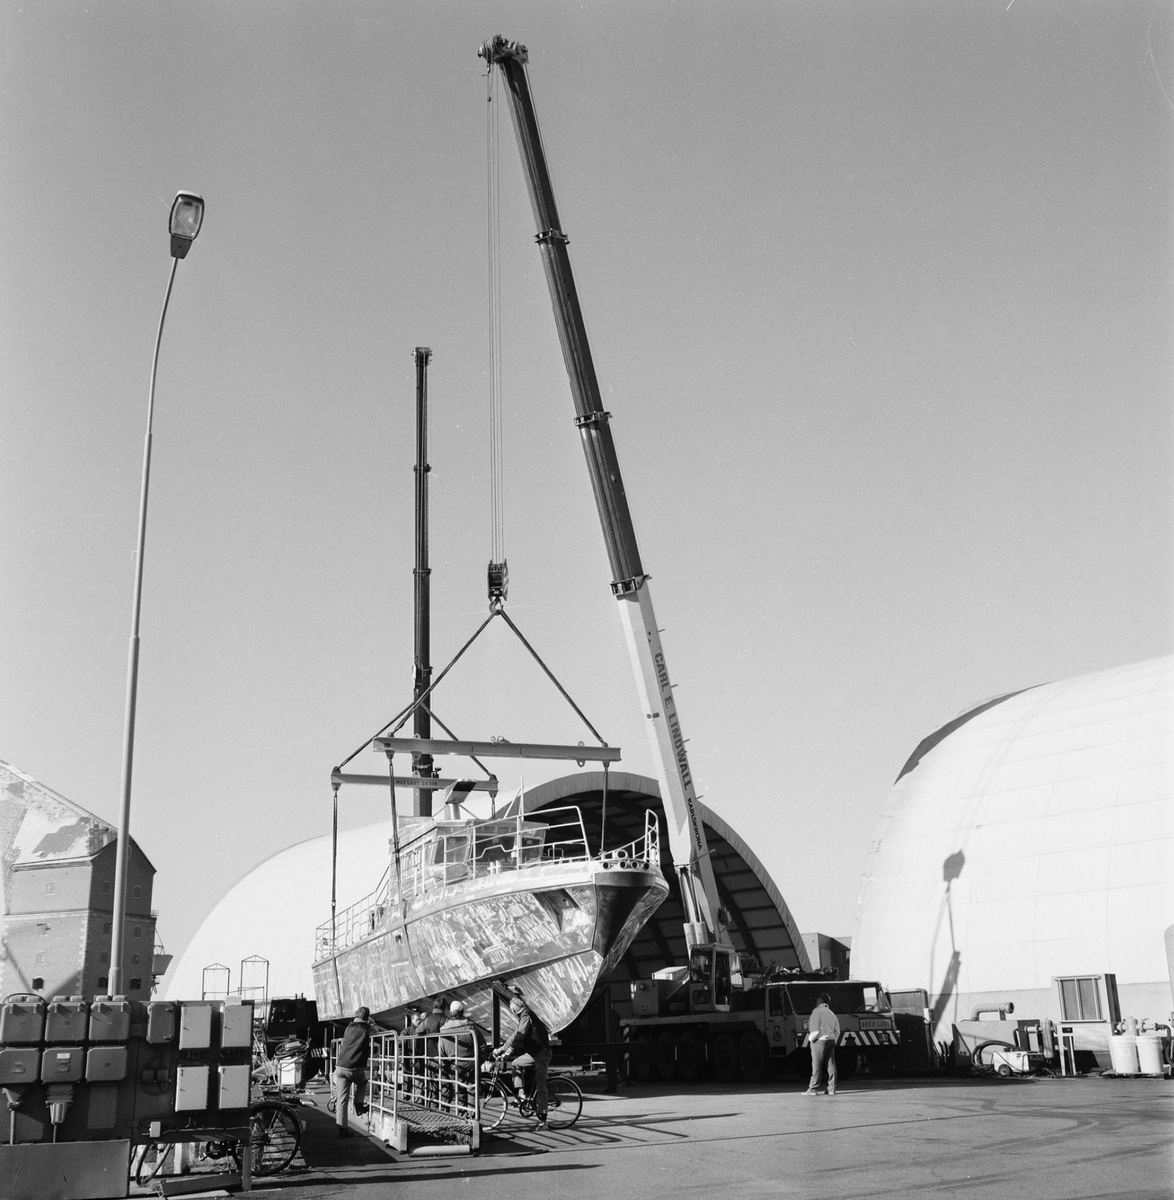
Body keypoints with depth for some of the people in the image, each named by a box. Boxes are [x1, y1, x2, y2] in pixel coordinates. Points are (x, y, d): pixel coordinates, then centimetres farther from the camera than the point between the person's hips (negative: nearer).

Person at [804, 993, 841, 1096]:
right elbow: (837, 1031, 13)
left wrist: (811, 1038, 1)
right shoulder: (831, 1014, 13)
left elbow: (815, 1031, -15)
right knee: (831, 1065, 7)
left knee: (817, 1065, -4)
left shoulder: (816, 1013, -10)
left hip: (819, 1041, -7)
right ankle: (832, 1089, 7)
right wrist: (833, 1042, 20)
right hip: (831, 1041, 7)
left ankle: (813, 1089, -2)